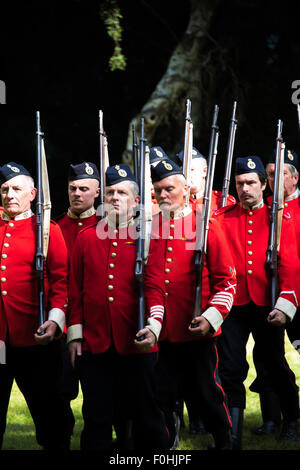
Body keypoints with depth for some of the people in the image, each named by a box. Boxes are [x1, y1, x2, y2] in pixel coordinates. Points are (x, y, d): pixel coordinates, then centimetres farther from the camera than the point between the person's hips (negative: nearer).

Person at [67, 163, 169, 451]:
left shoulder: (148, 238, 2)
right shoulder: (86, 238, 8)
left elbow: (155, 287, -5)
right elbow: (76, 290, 9)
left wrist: (153, 326, -20)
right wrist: (75, 333, 4)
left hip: (136, 344, -2)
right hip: (94, 345, 2)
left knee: (146, 416, 6)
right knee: (97, 418, 6)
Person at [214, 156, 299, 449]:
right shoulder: (222, 218, 3)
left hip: (267, 305, 0)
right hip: (234, 304, 0)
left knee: (273, 363, 14)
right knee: (231, 369, -3)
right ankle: (233, 434, 2)